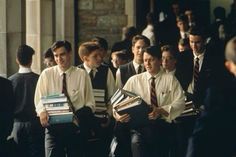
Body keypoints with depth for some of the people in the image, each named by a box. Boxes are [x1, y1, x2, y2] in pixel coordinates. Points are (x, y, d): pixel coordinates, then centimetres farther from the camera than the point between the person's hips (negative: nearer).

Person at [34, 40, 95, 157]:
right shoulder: (46, 74, 7)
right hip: (53, 126, 0)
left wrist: (83, 114, -18)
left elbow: (90, 103, 3)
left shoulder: (82, 75, 4)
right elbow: (39, 99, 5)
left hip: (76, 127, 0)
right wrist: (42, 111, -17)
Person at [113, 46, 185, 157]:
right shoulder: (134, 80, 15)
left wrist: (161, 110, -18)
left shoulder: (170, 80, 10)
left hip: (162, 124, -1)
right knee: (136, 141, -33)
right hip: (139, 124, 1)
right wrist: (117, 114, -16)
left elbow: (180, 103, -1)